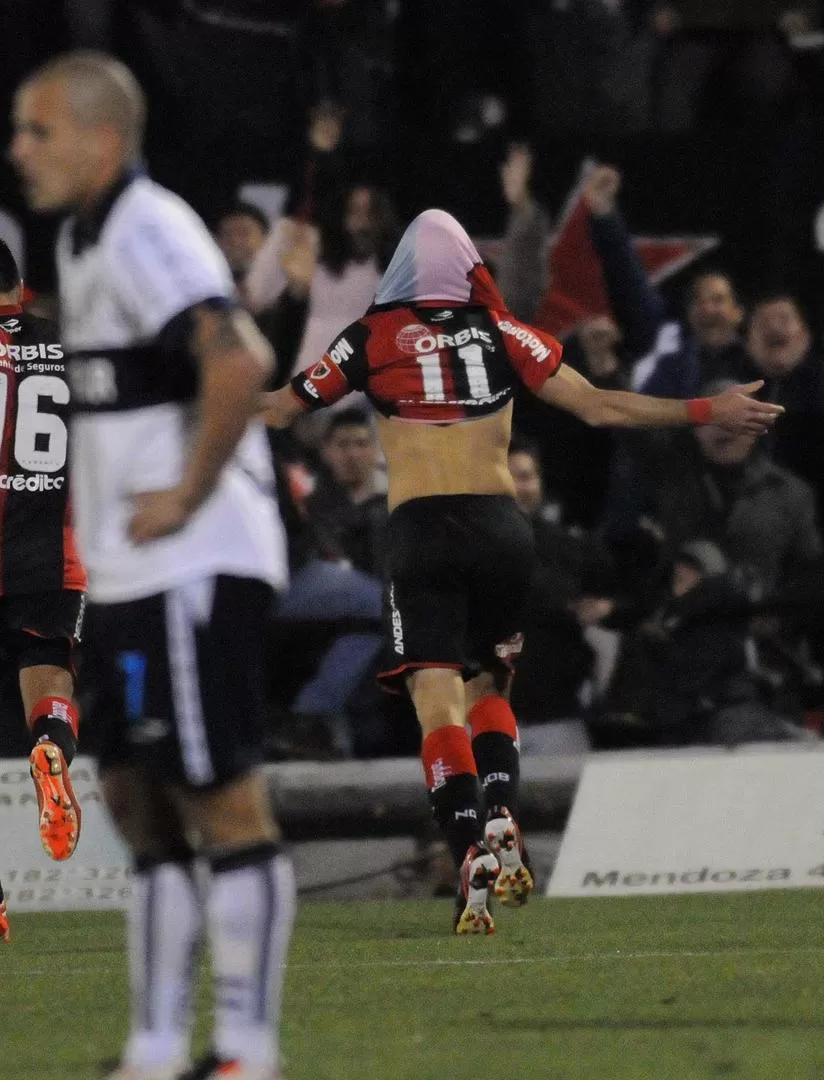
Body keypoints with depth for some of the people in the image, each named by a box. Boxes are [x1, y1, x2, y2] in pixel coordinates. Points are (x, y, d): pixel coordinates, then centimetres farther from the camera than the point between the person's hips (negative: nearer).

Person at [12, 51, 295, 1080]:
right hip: (130, 574, 11)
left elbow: (238, 361, -30)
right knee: (140, 799, 12)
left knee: (225, 801, -5)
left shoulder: (146, 233, -15)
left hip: (194, 567, -11)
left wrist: (186, 496, -21)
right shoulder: (82, 239, 16)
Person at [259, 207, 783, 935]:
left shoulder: (372, 338, 6)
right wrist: (709, 412, 20)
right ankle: (502, 819, -8)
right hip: (503, 531, 3)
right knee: (486, 686, 19)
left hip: (423, 532, -3)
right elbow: (598, 406, 11)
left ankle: (473, 855, -27)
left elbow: (282, 410, 14)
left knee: (439, 704, -8)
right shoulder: (502, 333, 10)